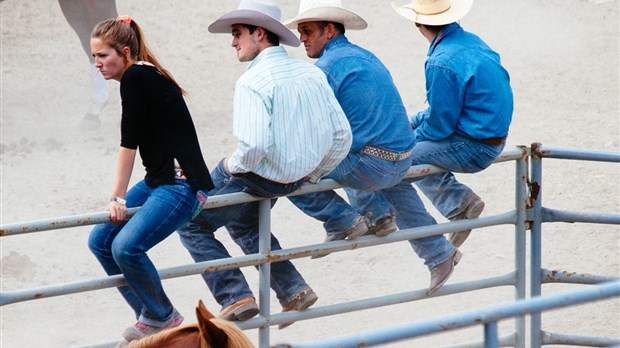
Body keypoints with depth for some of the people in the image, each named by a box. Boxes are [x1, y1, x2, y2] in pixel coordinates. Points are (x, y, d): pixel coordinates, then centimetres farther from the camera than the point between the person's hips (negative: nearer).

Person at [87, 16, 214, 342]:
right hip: (157, 182, 11)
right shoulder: (146, 77, 14)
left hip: (182, 186, -11)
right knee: (100, 240, 7)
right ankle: (151, 315, 14)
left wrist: (118, 197, -10)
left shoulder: (135, 77, -14)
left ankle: (161, 317, -1)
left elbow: (129, 142, -15)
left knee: (126, 246, -25)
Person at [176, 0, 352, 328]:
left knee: (192, 223, 9)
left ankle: (235, 296, 0)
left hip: (260, 178, -8)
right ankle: (293, 290, 27)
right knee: (241, 223, 32)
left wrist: (233, 165, -11)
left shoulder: (253, 82, -22)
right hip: (297, 176, 8)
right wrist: (311, 176, 15)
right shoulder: (311, 73, 1)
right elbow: (342, 135, 3)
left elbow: (254, 145, -32)